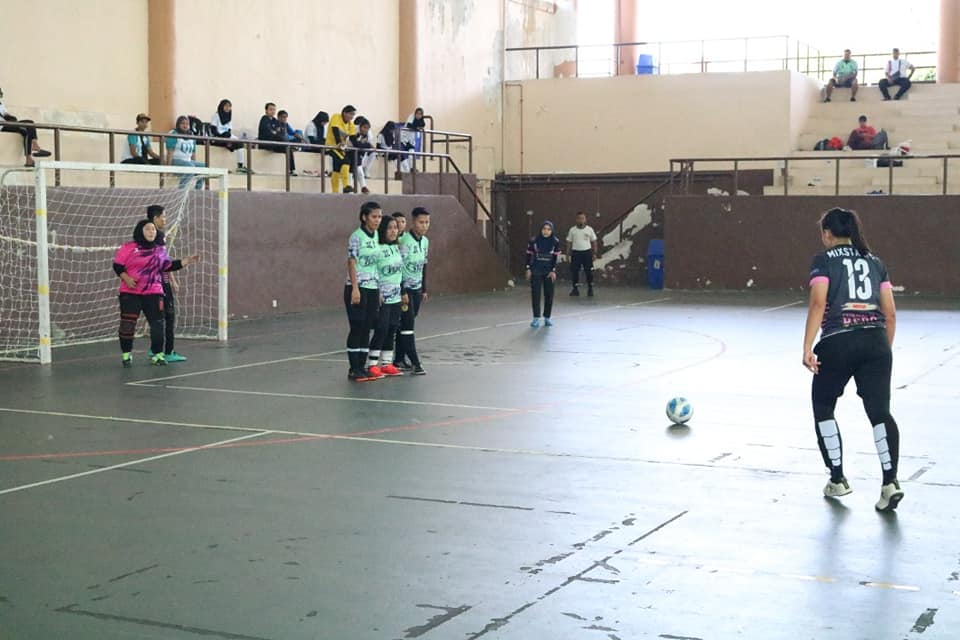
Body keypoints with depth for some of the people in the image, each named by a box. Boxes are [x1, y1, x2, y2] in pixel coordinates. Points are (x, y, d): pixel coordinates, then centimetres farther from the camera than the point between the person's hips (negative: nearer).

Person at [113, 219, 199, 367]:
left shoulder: (160, 250, 9)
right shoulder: (128, 248, -3)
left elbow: (168, 266, 5)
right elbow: (117, 266, -3)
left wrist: (185, 262, -5)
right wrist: (126, 278, -18)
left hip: (153, 293, 3)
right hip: (130, 293, -3)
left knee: (157, 323, 1)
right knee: (127, 324, -1)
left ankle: (157, 354, 12)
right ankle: (126, 354, 13)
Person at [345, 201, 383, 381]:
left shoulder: (376, 236, 10)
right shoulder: (356, 237, -10)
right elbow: (351, 263, -13)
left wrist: (379, 290, 14)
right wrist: (355, 288, -18)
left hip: (373, 288, 7)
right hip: (358, 288, -7)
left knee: (367, 328, 8)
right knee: (357, 328, -3)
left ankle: (362, 367, 13)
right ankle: (354, 369, 4)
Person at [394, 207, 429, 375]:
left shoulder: (425, 241, 7)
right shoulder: (405, 241, -17)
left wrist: (424, 289, 17)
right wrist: (402, 292, -20)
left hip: (417, 289, 7)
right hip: (404, 288, -7)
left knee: (404, 324, 11)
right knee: (408, 325, -9)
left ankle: (399, 359, 18)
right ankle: (415, 363, -12)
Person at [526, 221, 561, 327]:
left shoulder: (555, 242, -6)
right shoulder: (534, 240, -8)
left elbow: (556, 257, -2)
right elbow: (529, 254, 1)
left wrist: (553, 271, -7)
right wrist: (528, 269, -1)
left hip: (549, 271, 1)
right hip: (536, 271, -1)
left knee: (549, 294, 3)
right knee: (535, 293, -2)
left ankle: (547, 317, 14)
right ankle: (536, 318, 3)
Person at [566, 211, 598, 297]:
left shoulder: (589, 229, 2)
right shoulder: (572, 230, 3)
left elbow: (594, 242, 7)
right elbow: (569, 243, 7)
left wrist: (594, 253, 2)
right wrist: (568, 255, 3)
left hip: (587, 252, -1)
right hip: (576, 252, 1)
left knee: (589, 272, 0)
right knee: (574, 271, 1)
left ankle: (590, 289, 11)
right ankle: (575, 289, 12)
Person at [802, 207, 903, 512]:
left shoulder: (824, 260, 4)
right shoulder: (874, 262, 18)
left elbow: (818, 303, -10)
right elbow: (890, 314, 15)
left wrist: (807, 348, -12)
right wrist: (885, 350, 24)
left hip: (837, 343, -3)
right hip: (876, 343, 4)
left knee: (823, 408, 16)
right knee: (880, 412, 0)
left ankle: (837, 479, 18)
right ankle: (890, 481, -16)